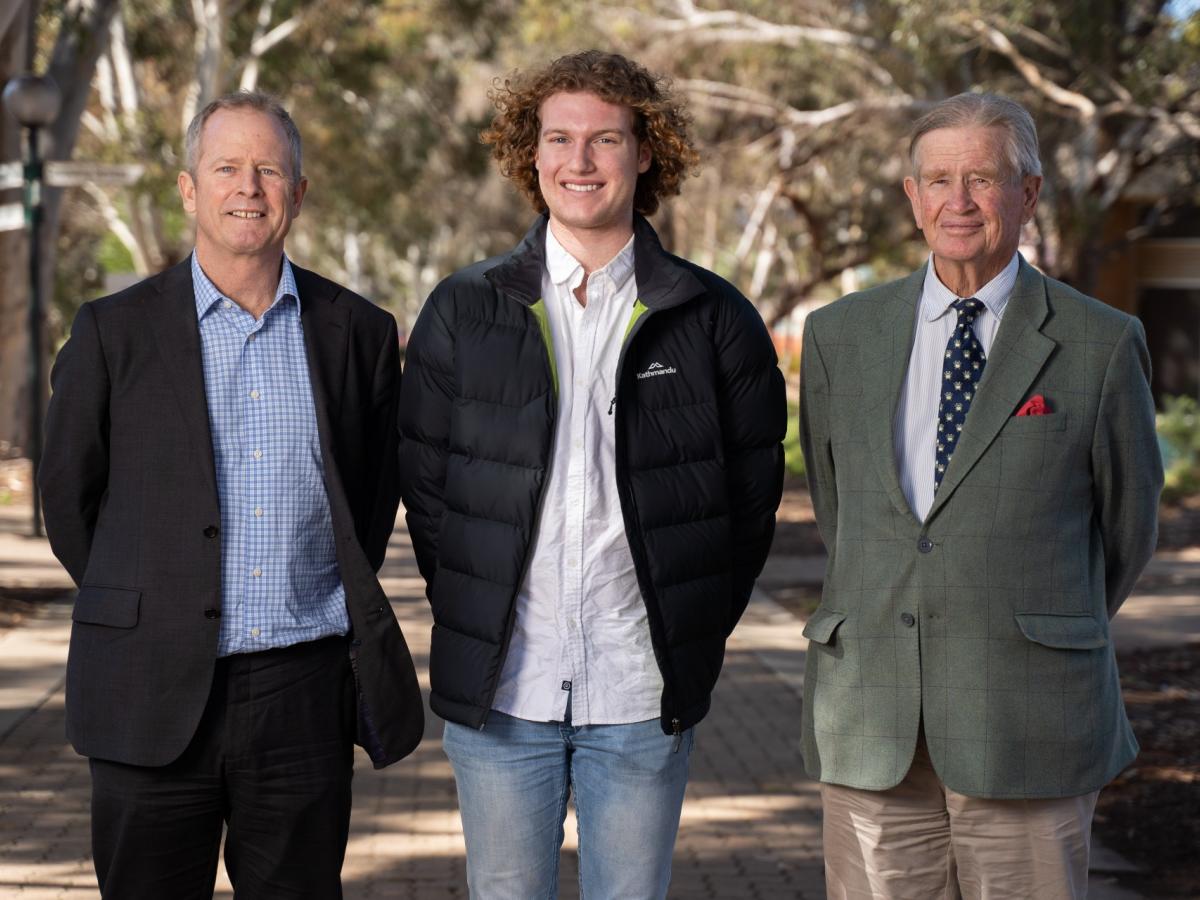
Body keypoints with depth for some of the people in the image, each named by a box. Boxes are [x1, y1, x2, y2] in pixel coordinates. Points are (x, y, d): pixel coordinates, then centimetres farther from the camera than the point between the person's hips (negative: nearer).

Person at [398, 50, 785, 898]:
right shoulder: (463, 310, 4)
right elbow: (422, 481, 8)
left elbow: (754, 489, 6)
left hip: (644, 699, 0)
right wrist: (469, 624, 4)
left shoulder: (714, 318, 2)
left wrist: (696, 635, 3)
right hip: (500, 691, 1)